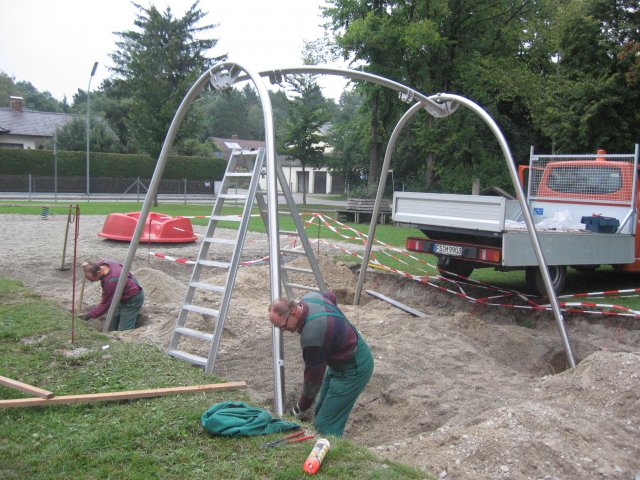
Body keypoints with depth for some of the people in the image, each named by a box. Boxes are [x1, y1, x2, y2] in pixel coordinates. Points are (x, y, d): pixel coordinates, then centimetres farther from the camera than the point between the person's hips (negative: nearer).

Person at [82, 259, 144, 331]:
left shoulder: (111, 281, -36)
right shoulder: (104, 262, -12)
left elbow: (105, 304, -24)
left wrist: (89, 315, -16)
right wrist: (87, 266, -7)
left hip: (132, 299, -9)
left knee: (124, 330, -10)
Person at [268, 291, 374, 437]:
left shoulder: (312, 334, -34)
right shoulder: (309, 297, -8)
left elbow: (314, 375, -21)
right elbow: (331, 296, 17)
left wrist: (302, 407, -6)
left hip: (353, 369, -10)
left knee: (326, 424, -10)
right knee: (320, 412, 15)